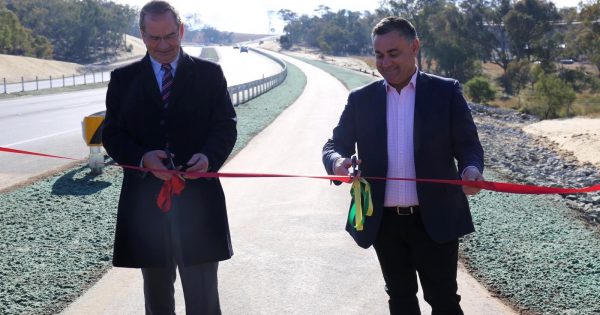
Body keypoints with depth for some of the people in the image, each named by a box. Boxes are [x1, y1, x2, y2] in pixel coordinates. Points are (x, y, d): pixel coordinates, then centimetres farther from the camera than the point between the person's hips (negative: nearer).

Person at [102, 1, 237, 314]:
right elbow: (112, 134, 3)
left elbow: (226, 127, 2)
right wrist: (143, 158, -17)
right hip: (146, 200, 2)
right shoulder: (123, 79, 7)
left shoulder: (209, 74, 4)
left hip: (198, 197, -1)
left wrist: (209, 156, -19)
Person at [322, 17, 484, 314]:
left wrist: (471, 170, -25)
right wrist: (337, 162, -20)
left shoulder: (446, 91, -1)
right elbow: (334, 145, 5)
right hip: (383, 221, 3)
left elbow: (468, 144, -1)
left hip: (434, 219, -2)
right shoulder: (361, 99, 5)